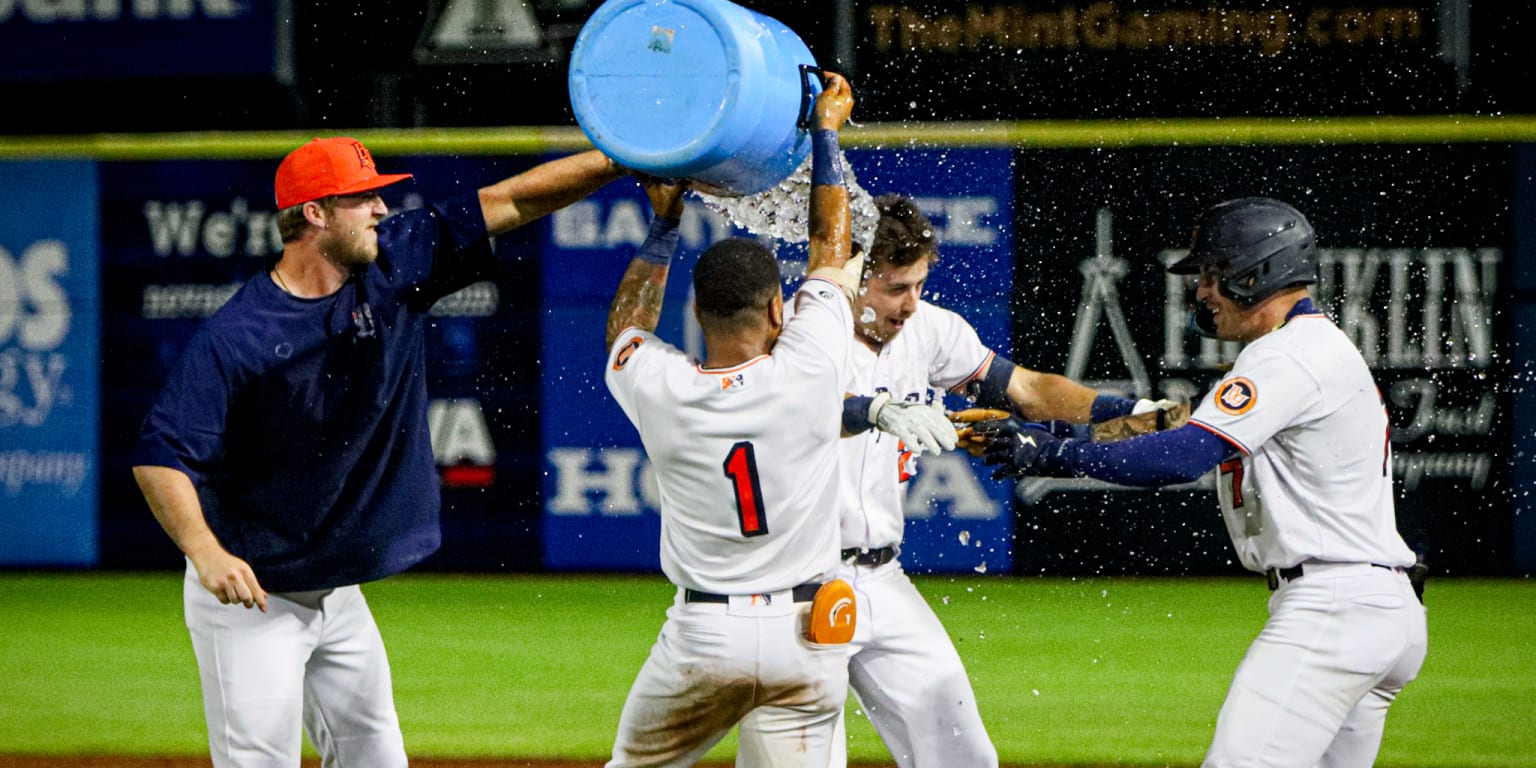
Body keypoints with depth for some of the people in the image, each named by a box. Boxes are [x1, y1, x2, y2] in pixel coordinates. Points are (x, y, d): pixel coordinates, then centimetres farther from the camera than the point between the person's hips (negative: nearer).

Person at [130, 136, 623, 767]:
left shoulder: (393, 269, -3)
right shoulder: (233, 337, -21)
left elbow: (514, 200, -2)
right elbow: (159, 455, -27)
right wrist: (205, 551, -43)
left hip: (340, 595, 7)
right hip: (250, 596, -7)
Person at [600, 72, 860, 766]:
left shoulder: (657, 390, -7)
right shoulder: (809, 370, -10)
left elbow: (624, 325, 20)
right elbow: (830, 247, 7)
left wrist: (664, 224, 24)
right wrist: (825, 133, 19)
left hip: (704, 633, 1)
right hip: (808, 632, -1)